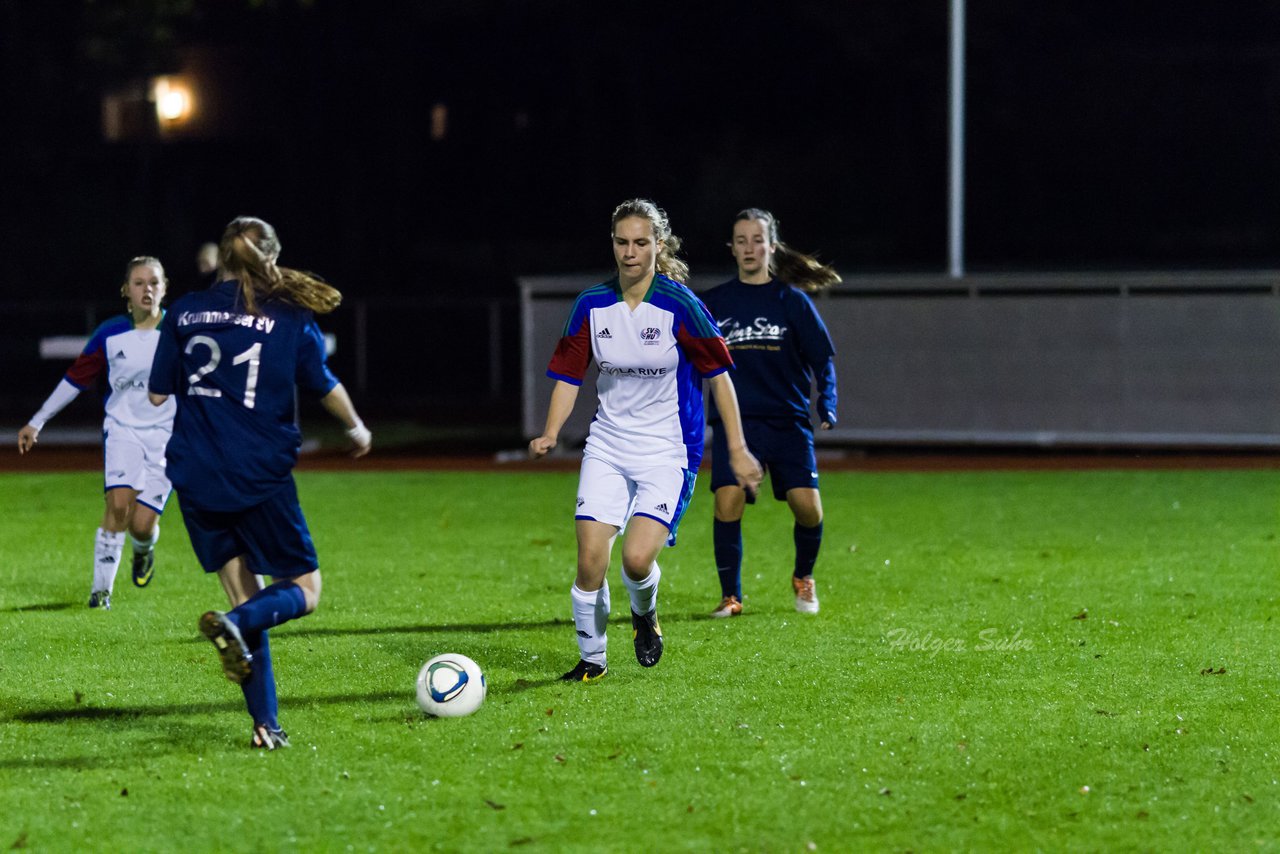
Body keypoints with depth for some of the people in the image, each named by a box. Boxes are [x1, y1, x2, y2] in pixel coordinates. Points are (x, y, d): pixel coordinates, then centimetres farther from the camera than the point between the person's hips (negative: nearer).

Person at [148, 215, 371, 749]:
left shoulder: (184, 314, 5)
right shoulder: (290, 316, -2)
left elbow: (157, 394, 8)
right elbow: (325, 386, 3)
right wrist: (357, 428, 22)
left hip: (196, 479, 4)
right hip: (260, 476, -4)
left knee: (246, 597, 13)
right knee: (303, 590, 9)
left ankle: (266, 723, 5)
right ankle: (232, 624, -23)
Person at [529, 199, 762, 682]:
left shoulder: (679, 306, -12)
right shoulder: (592, 306, -1)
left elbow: (718, 374, -5)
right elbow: (568, 374, 6)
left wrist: (737, 449, -5)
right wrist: (551, 434, -10)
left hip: (667, 453, -3)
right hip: (607, 447, 3)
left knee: (637, 557, -19)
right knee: (590, 559, -8)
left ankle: (645, 614, 16)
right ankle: (591, 658, 12)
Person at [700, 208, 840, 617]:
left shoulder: (791, 299, 4)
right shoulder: (714, 302, 8)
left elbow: (821, 358, 5)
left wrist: (827, 404, -9)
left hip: (787, 420, 0)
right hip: (733, 419, 0)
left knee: (807, 507, -10)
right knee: (728, 502, -18)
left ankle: (803, 577, 21)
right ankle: (730, 596, -4)